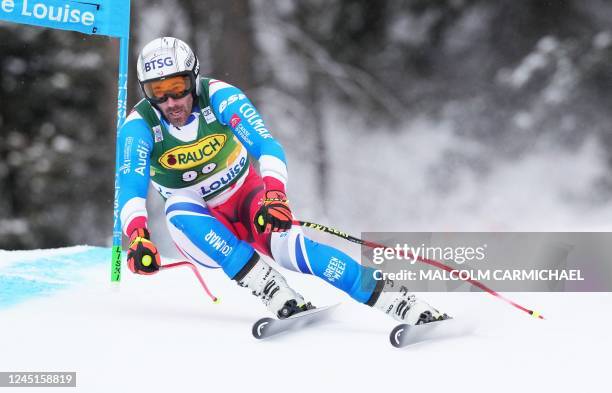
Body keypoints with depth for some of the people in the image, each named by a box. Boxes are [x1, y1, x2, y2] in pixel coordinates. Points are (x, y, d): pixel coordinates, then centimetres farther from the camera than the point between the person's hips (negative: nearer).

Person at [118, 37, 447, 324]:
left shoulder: (219, 96, -19)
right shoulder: (139, 127, -18)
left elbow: (267, 146, -28)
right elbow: (131, 188, -30)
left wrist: (275, 195, -48)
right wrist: (137, 236, -51)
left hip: (247, 198, -1)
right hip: (204, 223, 1)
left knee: (287, 245, -31)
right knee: (178, 213, -34)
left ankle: (402, 304, -34)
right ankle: (280, 298, -40)